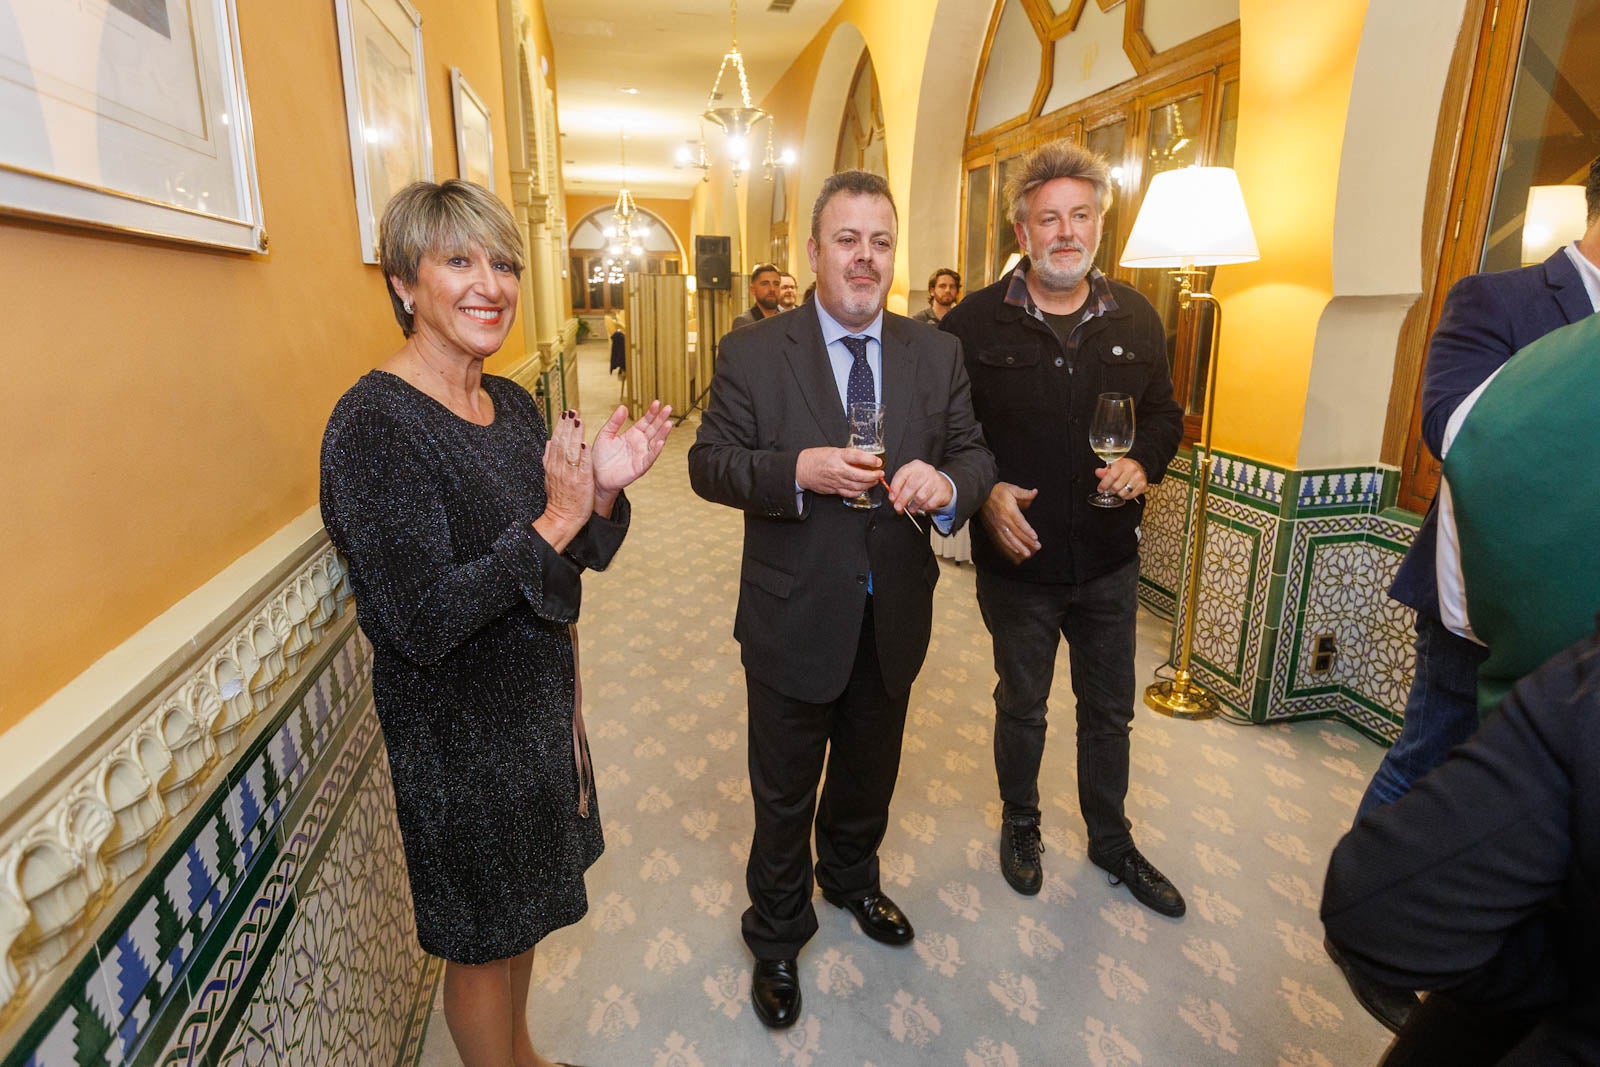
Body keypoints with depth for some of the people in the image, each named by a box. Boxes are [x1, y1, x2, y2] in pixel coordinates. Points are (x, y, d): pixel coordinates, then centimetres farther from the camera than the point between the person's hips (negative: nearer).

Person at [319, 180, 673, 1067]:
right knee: (482, 940, 16)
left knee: (526, 909, 27)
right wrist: (554, 522, -25)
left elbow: (580, 555, 5)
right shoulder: (372, 423, -21)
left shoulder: (512, 403, 2)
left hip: (539, 697, 8)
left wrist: (603, 491, -15)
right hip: (457, 732, -7)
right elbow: (417, 625, -27)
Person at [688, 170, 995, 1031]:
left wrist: (948, 482, -23)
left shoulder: (937, 354, 1)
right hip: (794, 622, -3)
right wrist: (797, 471, -26)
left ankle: (851, 880, 57)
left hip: (895, 621, 4)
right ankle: (775, 936, 42)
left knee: (870, 775, 26)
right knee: (784, 793, 16)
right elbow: (709, 464, -9)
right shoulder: (753, 354, -8)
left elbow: (976, 452, 1)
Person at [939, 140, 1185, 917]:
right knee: (1022, 707, 17)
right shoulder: (975, 323, -10)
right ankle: (1020, 825, 42)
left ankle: (1111, 839, 42)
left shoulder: (1135, 318, 2)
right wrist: (982, 492, -20)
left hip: (1109, 560, 4)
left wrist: (1143, 462, -9)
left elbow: (1164, 413, 11)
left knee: (1109, 710, 19)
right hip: (1018, 560, -3)